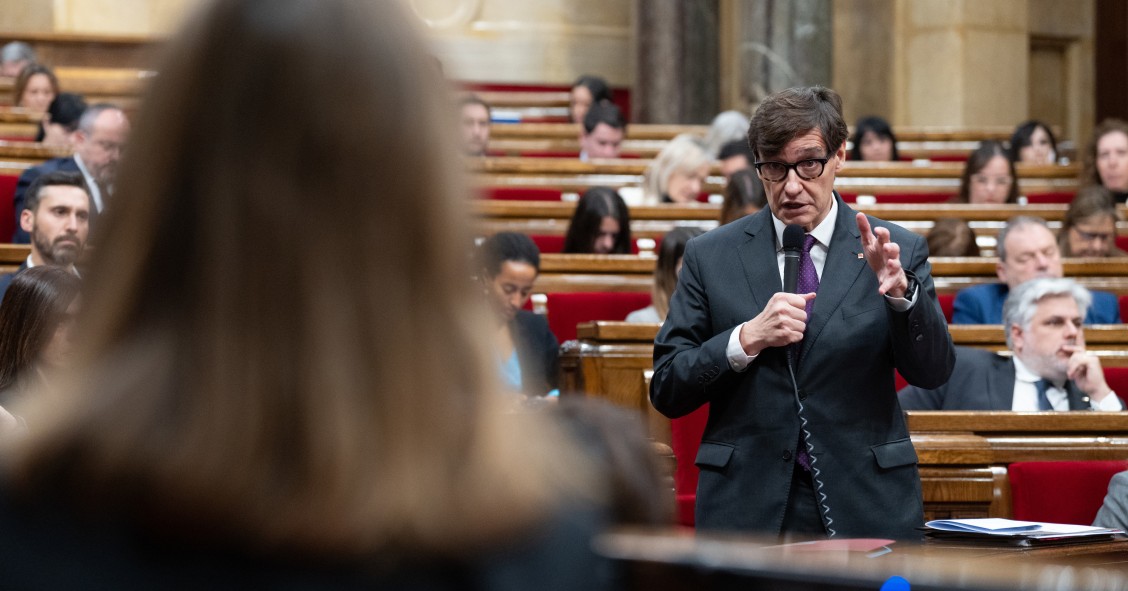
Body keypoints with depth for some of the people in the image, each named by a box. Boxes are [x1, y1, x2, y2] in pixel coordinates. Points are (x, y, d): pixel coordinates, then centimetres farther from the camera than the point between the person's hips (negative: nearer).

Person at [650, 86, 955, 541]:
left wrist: (901, 291, -23)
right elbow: (666, 391, 1)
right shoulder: (710, 256, 4)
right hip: (746, 508, 0)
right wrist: (747, 339, -14)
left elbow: (933, 373, -6)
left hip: (866, 508, 0)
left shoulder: (900, 252, 3)